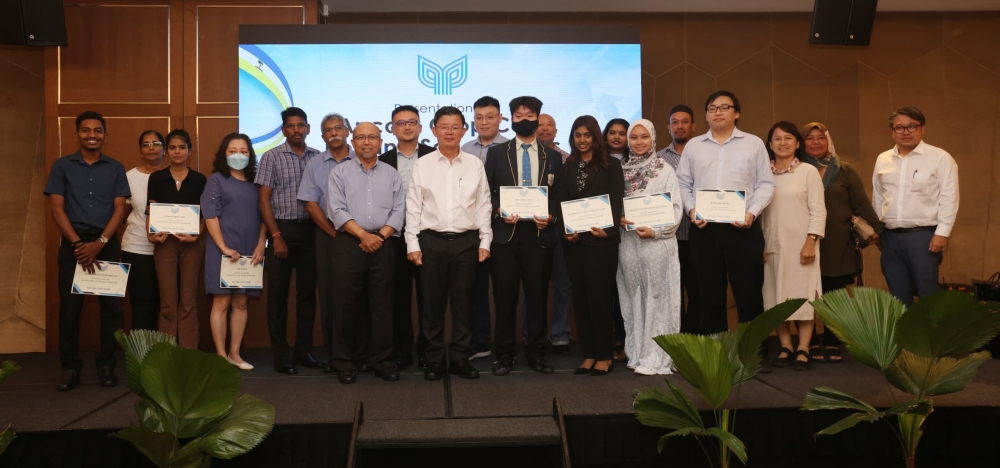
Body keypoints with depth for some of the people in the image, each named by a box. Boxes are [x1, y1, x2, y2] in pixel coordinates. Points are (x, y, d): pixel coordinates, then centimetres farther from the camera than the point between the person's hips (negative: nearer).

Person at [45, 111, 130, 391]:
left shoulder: (115, 168, 8)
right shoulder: (62, 166, 6)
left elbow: (119, 209, 1)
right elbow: (56, 208, -1)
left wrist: (99, 243, -12)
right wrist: (77, 243, -11)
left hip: (107, 244, 1)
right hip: (72, 244, 0)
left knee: (111, 305, 0)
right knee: (70, 307, 0)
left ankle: (106, 364, 10)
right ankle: (70, 367, 9)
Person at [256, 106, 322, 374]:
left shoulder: (318, 158, 7)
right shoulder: (271, 157, -1)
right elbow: (263, 199, -4)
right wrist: (276, 236, -11)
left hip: (310, 231, 3)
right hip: (283, 230, -3)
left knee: (307, 292, 8)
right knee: (278, 294, 1)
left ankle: (303, 351, 19)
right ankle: (281, 355, 10)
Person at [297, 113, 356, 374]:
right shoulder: (314, 165, 9)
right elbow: (311, 205, 3)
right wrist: (335, 233, -5)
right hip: (327, 234, 2)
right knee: (329, 293, 2)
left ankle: (361, 352, 7)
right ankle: (333, 354, 10)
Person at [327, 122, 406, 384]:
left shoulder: (392, 174, 12)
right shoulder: (340, 172, 6)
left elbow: (399, 211, 5)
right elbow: (337, 210, -4)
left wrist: (380, 236, -9)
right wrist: (363, 235, -13)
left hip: (382, 244, 2)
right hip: (349, 244, -2)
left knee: (382, 304, 4)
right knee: (346, 304, 1)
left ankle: (382, 361, 13)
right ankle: (343, 363, 10)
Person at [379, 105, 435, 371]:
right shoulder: (384, 160, 7)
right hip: (395, 238, 2)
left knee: (427, 296, 5)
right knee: (399, 297, 7)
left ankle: (427, 351, 16)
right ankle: (401, 352, 17)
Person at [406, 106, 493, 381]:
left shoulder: (475, 164, 6)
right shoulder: (422, 165, 3)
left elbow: (484, 204, 6)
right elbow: (413, 207, 2)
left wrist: (485, 241, 1)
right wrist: (412, 244, -4)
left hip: (466, 241, 1)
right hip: (431, 240, 0)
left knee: (463, 302, 6)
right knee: (432, 302, 5)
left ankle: (460, 358, 18)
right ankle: (435, 359, 16)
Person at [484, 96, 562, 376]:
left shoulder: (552, 156, 12)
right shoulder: (496, 153, 9)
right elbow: (486, 193, 6)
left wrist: (551, 217, -8)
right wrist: (499, 211, -11)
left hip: (540, 233, 1)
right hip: (506, 232, 0)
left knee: (538, 295, 4)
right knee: (505, 295, 2)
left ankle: (536, 353, 15)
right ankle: (504, 354, 11)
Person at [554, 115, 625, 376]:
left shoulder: (611, 165, 4)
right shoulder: (565, 167, 12)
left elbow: (617, 201, -2)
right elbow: (560, 203, 7)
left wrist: (608, 230, -16)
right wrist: (564, 230, -9)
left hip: (601, 239, -4)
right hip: (574, 240, 4)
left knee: (599, 295, -4)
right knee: (580, 296, 5)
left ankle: (604, 356, 6)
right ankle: (589, 354, 13)